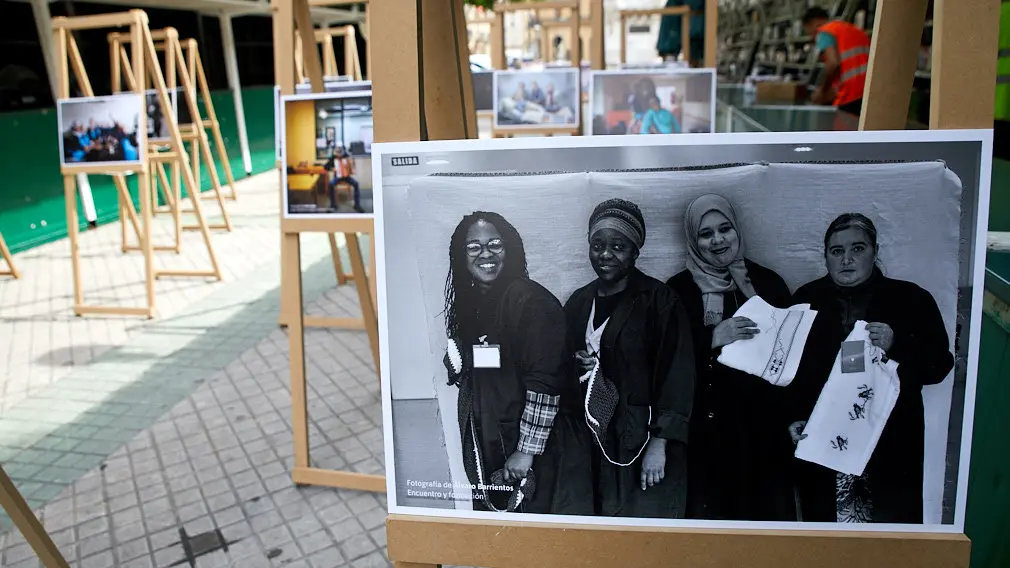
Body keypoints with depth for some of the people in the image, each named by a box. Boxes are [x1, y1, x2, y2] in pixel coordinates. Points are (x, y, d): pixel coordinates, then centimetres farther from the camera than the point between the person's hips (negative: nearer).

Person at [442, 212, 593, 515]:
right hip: (486, 448, 7)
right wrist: (456, 364, 0)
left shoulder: (530, 300, -17)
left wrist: (526, 452, -19)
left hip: (539, 451, -7)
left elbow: (545, 382, -21)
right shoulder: (468, 302, 7)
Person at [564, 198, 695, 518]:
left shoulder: (659, 301, -7)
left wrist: (658, 444, -16)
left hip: (641, 439, -4)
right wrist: (575, 365, -3)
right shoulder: (578, 303, 10)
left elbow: (676, 375, -11)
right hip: (591, 440, 5)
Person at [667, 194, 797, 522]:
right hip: (705, 430, -2)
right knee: (709, 512, -3)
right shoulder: (678, 289, 3)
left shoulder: (768, 282, 9)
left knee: (766, 510, 1)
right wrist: (713, 340, -17)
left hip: (763, 426, 2)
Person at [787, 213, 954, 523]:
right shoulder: (808, 299, 7)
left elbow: (940, 364, 0)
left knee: (891, 522, -1)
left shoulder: (911, 299, 5)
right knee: (822, 521, 3)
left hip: (891, 445, -1)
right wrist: (795, 418, -8)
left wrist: (896, 347, -16)